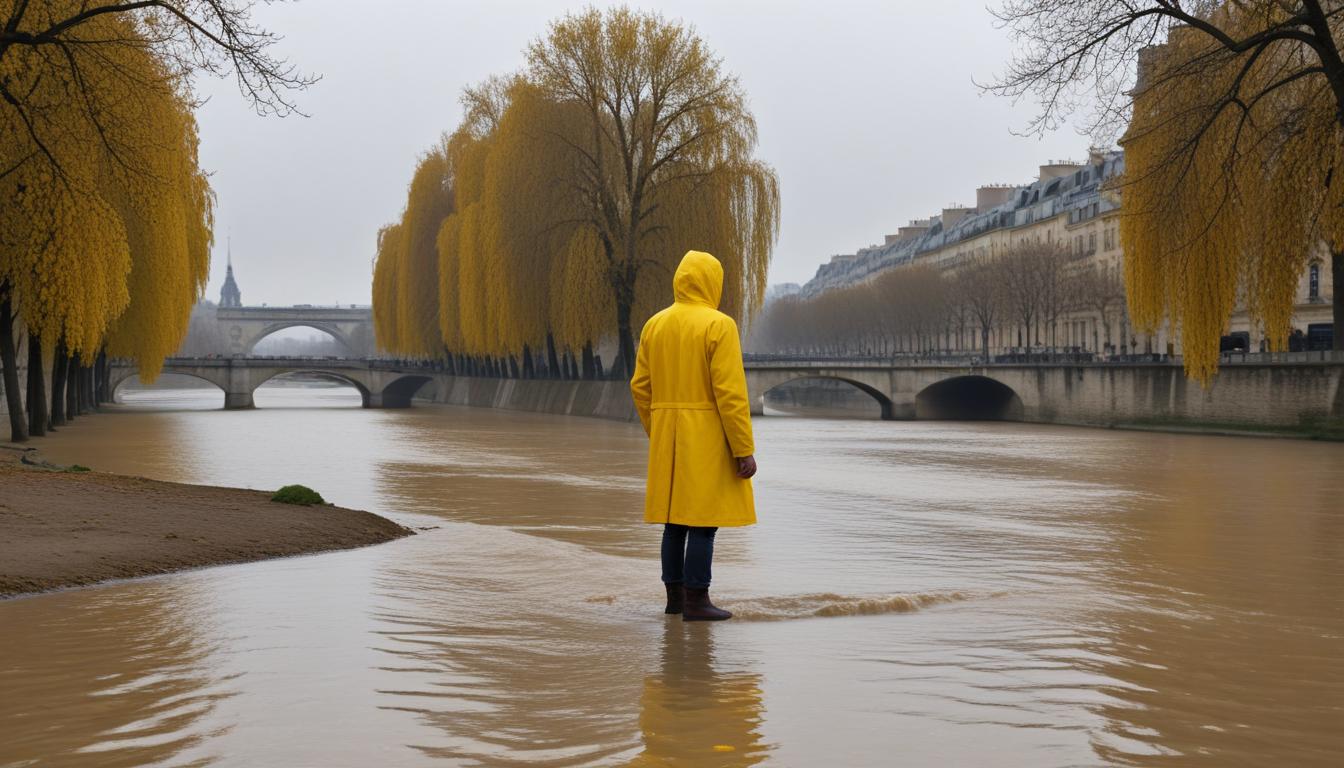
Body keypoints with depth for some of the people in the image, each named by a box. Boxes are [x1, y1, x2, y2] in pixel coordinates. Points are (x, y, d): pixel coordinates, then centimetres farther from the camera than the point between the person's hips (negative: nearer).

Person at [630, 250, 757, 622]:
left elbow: (641, 387, 9)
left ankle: (675, 596, 15)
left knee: (676, 518, 12)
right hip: (708, 436, -6)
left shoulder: (655, 325, 7)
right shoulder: (719, 326, -11)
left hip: (667, 438, 7)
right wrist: (745, 450, -13)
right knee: (704, 520, -3)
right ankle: (696, 601, -2)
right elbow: (730, 392, -17)